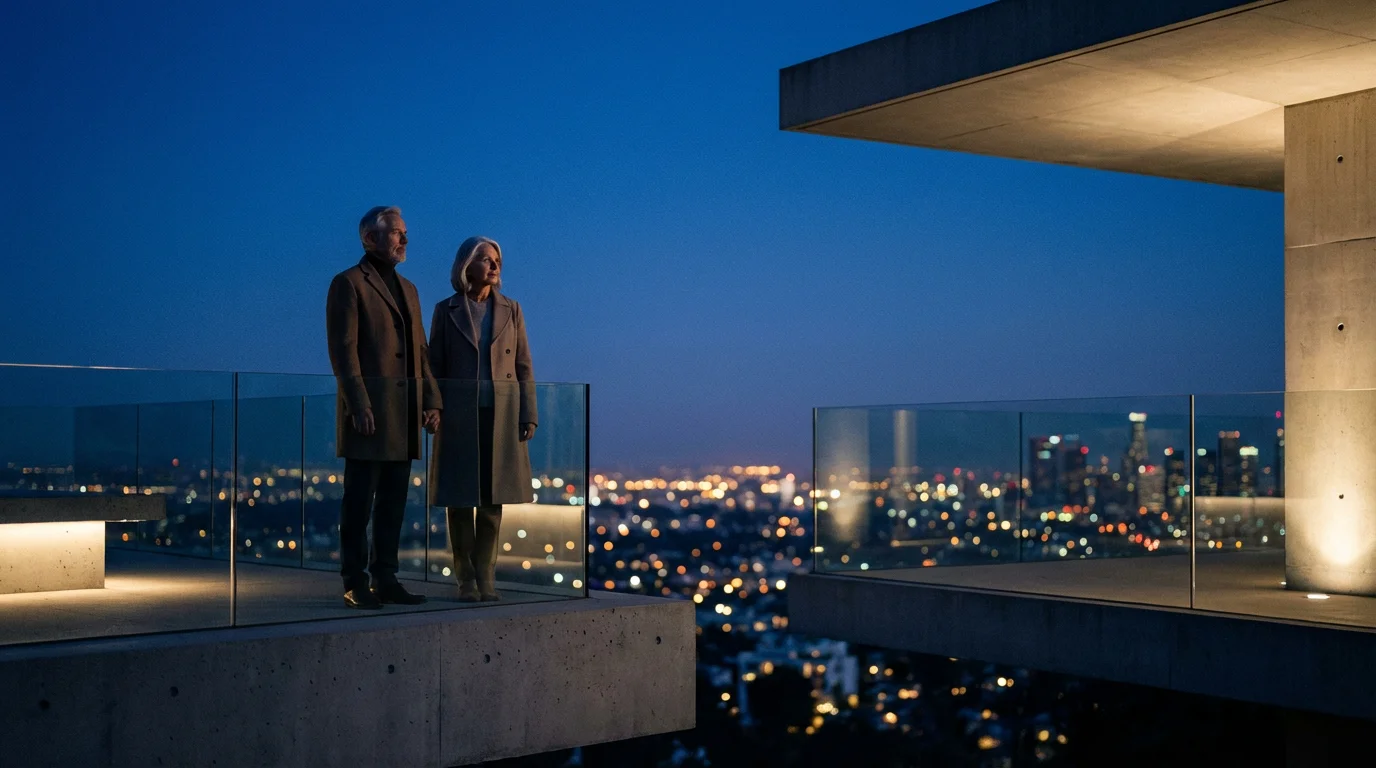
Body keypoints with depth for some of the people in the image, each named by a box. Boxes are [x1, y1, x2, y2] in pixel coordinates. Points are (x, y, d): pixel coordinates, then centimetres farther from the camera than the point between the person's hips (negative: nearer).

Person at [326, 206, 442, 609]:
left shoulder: (407, 289, 20)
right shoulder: (348, 284, -3)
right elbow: (343, 351, -10)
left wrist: (431, 401, 9)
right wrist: (359, 406, -17)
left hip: (404, 416, 7)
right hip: (370, 413, -7)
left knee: (393, 503, 8)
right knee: (359, 502, -2)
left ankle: (385, 579, 14)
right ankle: (355, 585, 2)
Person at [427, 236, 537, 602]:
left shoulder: (511, 310, 7)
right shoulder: (446, 311, 3)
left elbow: (524, 367, 6)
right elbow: (435, 368, 4)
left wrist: (528, 416, -2)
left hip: (502, 416, 2)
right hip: (459, 416, -1)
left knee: (493, 499, 2)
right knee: (460, 499, -1)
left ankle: (485, 578, 9)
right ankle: (466, 579, 6)